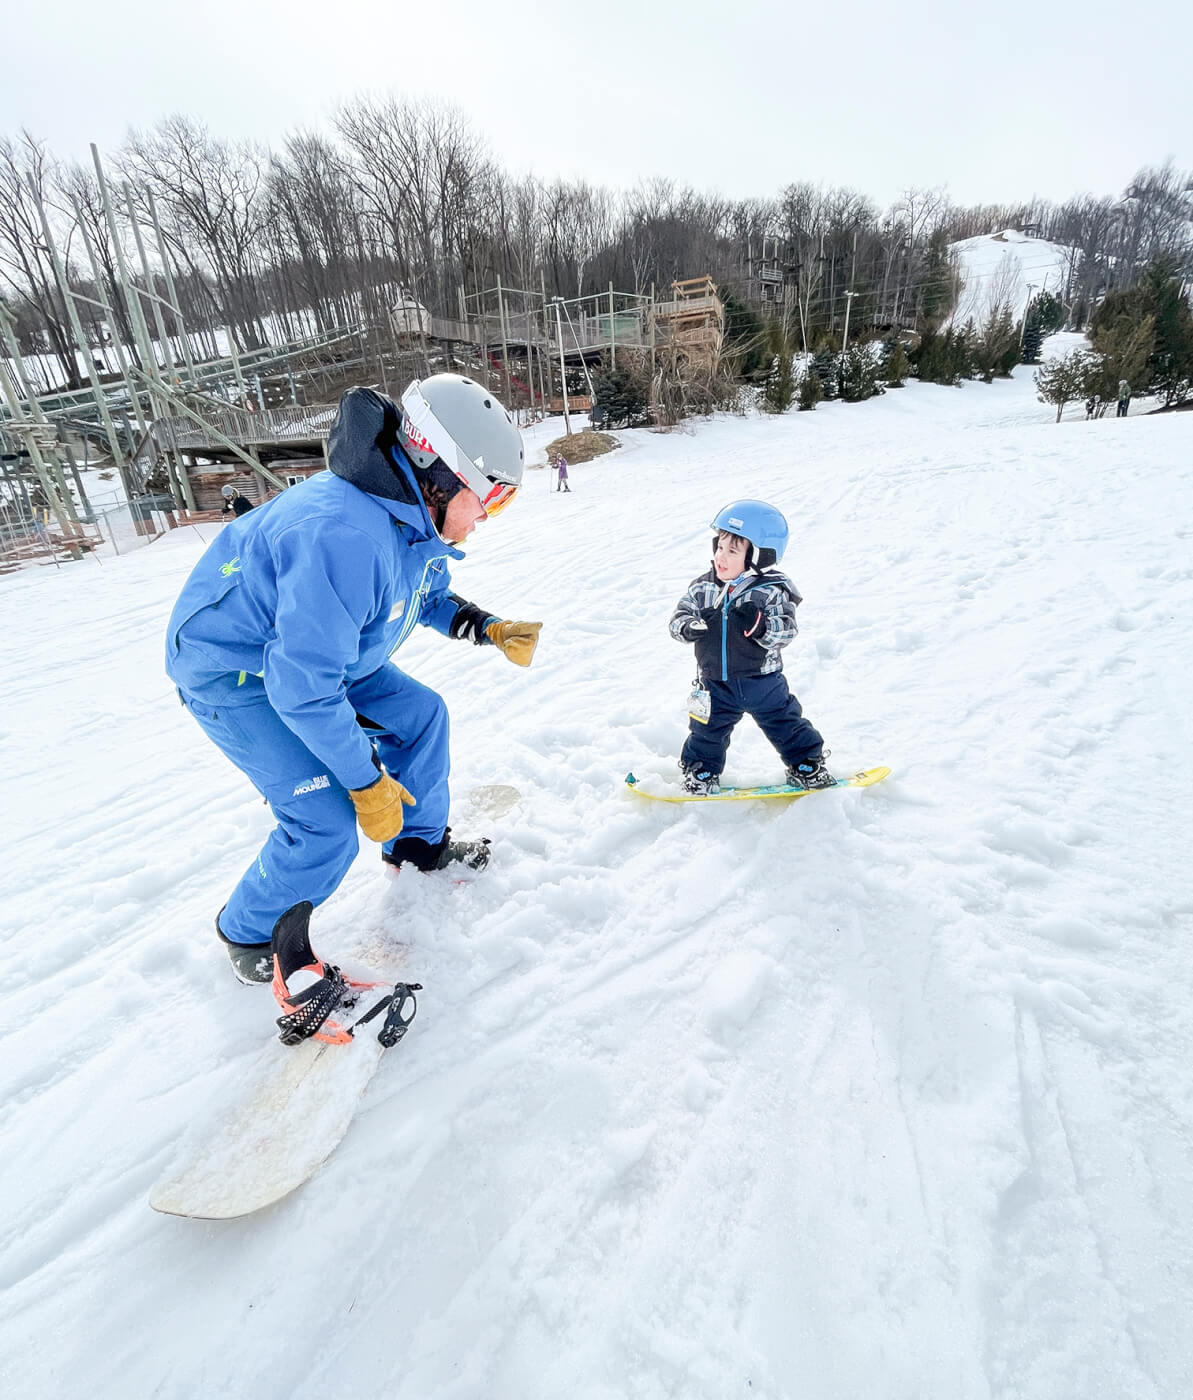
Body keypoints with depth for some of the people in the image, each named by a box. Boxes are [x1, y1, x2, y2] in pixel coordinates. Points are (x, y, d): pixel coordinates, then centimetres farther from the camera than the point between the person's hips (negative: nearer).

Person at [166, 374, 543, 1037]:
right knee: (329, 823, -14)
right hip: (236, 674, -9)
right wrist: (366, 782, -23)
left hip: (318, 649, 9)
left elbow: (432, 598, 13)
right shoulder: (346, 537, -37)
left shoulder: (413, 515, -7)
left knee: (421, 714, 8)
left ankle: (420, 842, 30)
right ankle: (253, 934, 16)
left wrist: (491, 628, -4)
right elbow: (302, 687, -33)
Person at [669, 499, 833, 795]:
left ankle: (806, 764, 33)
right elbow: (678, 616, 0)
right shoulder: (702, 588, -4)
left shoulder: (772, 591, -14)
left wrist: (759, 626, -35)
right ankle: (701, 770, 33)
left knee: (785, 722, 11)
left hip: (763, 680, -2)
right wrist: (688, 627, -23)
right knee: (707, 730, 10)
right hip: (716, 683, 2)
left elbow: (785, 632, -16)